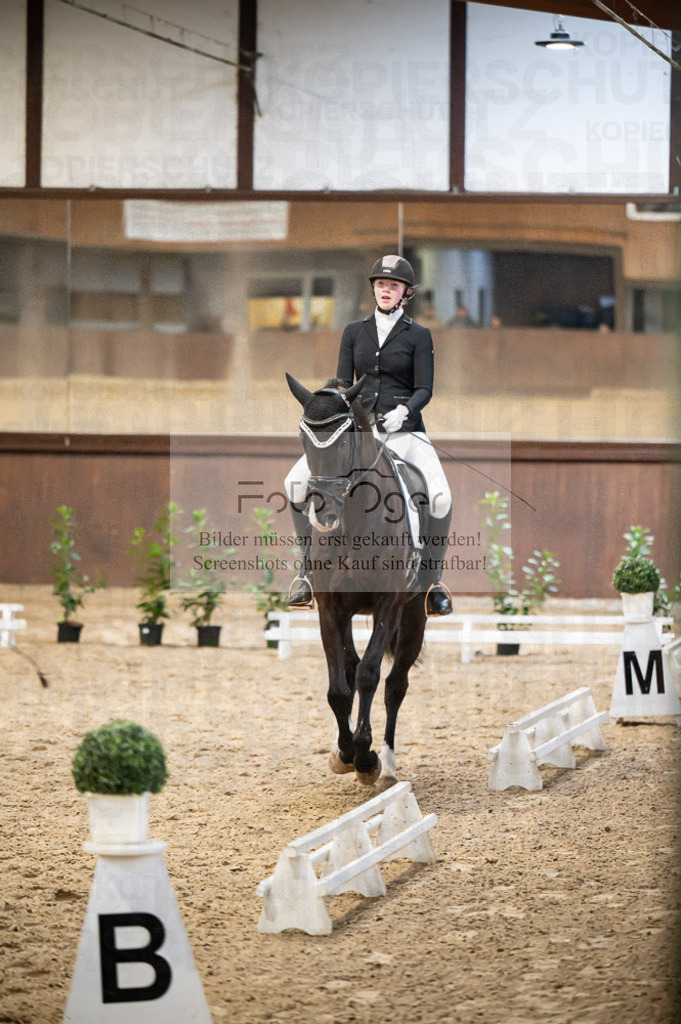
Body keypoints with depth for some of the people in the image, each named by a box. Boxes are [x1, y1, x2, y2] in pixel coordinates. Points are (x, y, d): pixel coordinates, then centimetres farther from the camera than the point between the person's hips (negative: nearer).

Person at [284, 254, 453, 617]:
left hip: (403, 430, -3)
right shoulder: (354, 331, 12)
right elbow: (343, 383, 10)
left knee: (439, 498, -28)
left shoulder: (418, 335, 4)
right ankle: (310, 570, -9)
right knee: (297, 481, -19)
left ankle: (432, 579, -7)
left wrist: (403, 411, -21)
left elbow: (424, 390, -1)